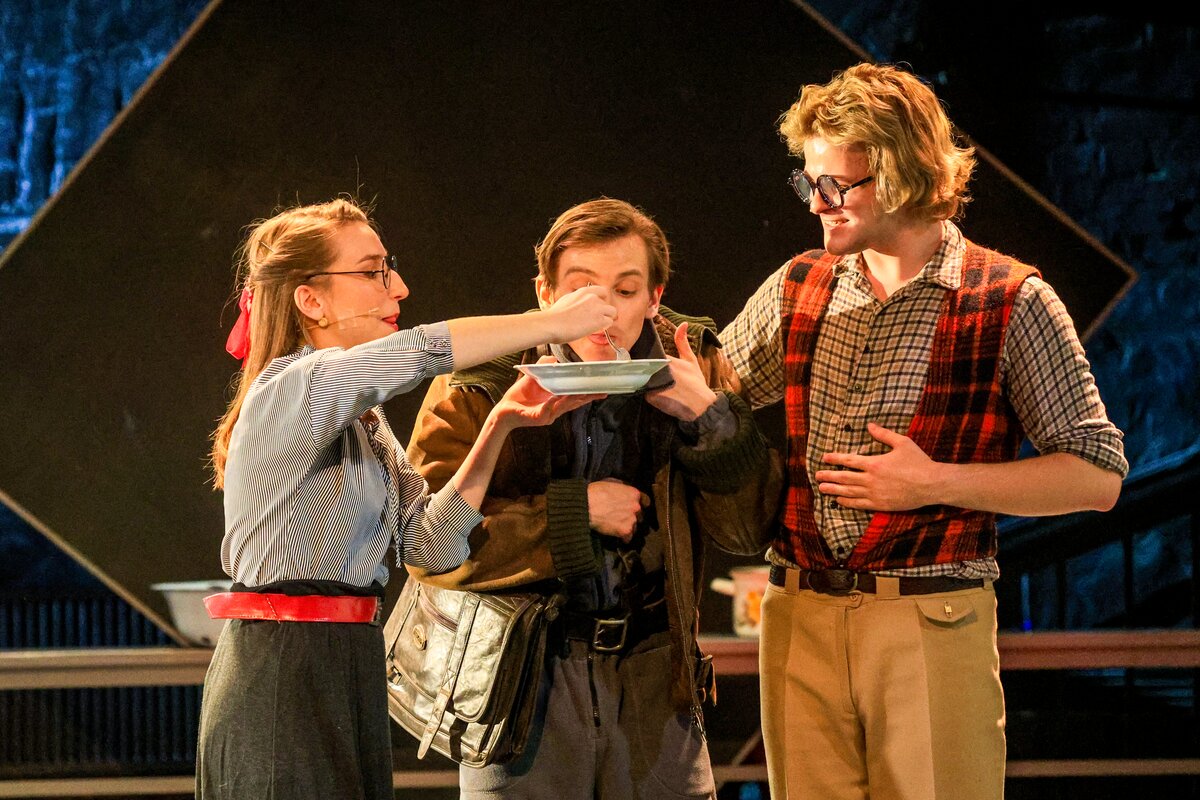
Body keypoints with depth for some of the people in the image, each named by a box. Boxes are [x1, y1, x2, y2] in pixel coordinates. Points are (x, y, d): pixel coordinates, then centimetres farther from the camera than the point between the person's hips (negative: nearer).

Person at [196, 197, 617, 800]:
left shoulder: (365, 422, 17)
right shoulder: (290, 391, -11)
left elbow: (428, 544, 7)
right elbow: (417, 353, -27)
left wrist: (498, 427, -1)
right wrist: (550, 323, -17)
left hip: (347, 677, 9)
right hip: (280, 677, -9)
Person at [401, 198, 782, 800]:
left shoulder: (691, 366, 3)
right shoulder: (475, 389, -7)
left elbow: (747, 531, 0)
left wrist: (709, 414, -16)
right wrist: (576, 511, -16)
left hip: (653, 679, 3)